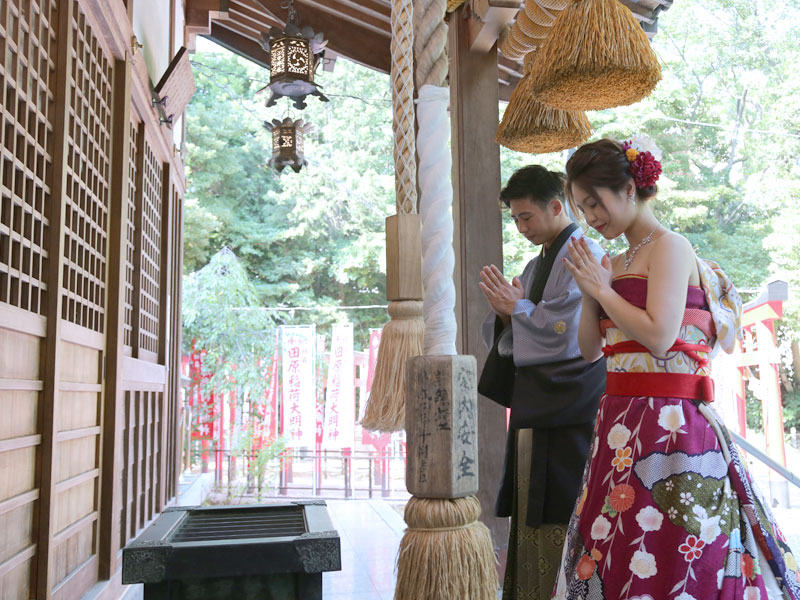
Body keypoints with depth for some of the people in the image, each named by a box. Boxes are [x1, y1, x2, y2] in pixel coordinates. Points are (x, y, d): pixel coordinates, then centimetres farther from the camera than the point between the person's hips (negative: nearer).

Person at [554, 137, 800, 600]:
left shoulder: (670, 247, -7)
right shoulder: (616, 264, 15)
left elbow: (659, 336, -19)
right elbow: (590, 349, 15)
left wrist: (602, 288, -8)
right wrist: (590, 291, 2)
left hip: (666, 423, -8)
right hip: (621, 423, 8)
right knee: (611, 558, 13)